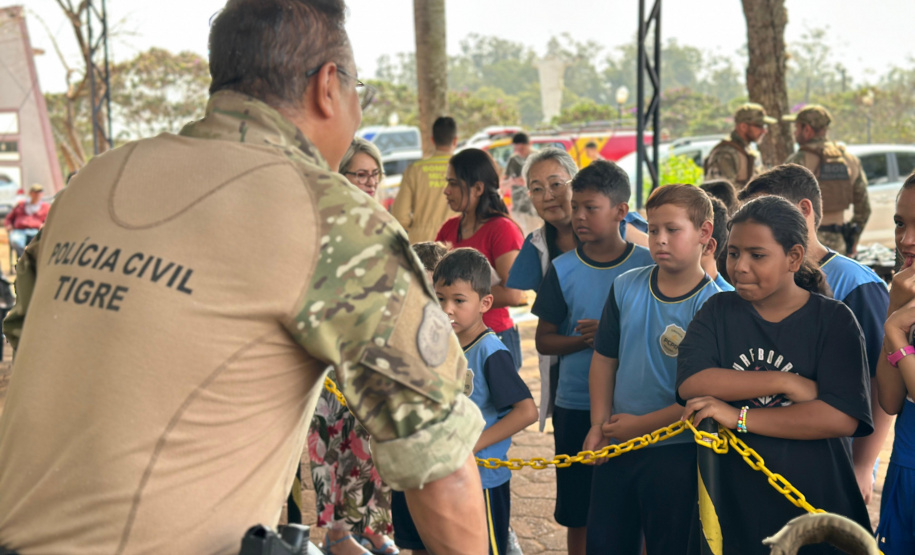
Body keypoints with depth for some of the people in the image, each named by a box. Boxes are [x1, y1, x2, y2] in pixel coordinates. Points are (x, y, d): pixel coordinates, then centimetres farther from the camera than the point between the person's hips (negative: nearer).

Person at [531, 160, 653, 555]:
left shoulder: (647, 265, -3)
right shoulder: (564, 269, 1)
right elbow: (543, 340, 5)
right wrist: (583, 340, -15)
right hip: (575, 405, 2)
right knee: (578, 513, 9)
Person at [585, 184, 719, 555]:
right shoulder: (626, 288, 0)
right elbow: (605, 359, 8)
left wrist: (641, 425, -13)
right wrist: (599, 424, 0)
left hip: (677, 452, -5)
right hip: (616, 445, 5)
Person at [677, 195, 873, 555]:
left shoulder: (834, 320, -4)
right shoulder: (719, 312, 5)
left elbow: (841, 417, -17)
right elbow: (690, 383, -12)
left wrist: (739, 417, -17)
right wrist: (784, 383, -18)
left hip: (814, 498, -2)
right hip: (730, 503, 2)